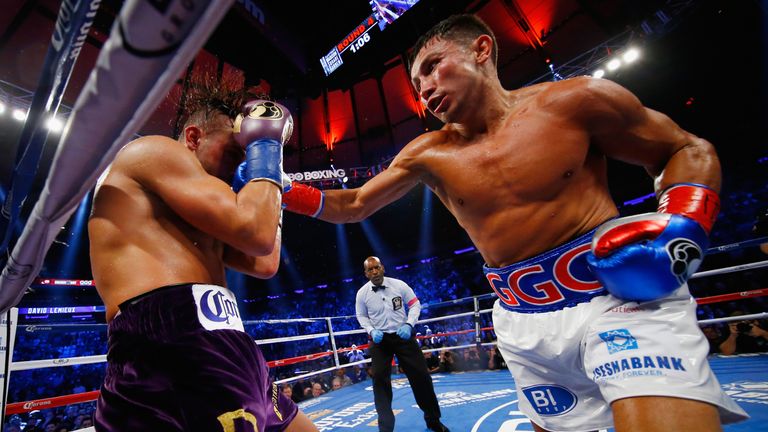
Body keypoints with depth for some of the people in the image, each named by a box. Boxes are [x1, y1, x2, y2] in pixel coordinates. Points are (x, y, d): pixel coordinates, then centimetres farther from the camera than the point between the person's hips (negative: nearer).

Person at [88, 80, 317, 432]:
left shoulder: (190, 220, 27)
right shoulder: (155, 150, 1)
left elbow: (264, 264, 17)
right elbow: (255, 234, -12)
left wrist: (267, 180, 21)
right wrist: (265, 149, 3)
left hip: (218, 348, 10)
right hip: (174, 342, -10)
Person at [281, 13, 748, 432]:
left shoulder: (575, 100, -6)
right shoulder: (427, 154, 2)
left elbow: (689, 150, 5)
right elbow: (352, 205, 8)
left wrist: (683, 223, -13)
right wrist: (280, 186, -2)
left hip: (624, 297, -2)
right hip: (524, 325, 4)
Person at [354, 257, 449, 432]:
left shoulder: (399, 285, -9)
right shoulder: (362, 293, -6)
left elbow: (415, 304, -1)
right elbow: (361, 316, 7)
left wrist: (409, 324, -15)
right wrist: (372, 331, -12)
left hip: (403, 335, 0)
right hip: (379, 339, 0)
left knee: (420, 376, 4)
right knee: (380, 380, -9)